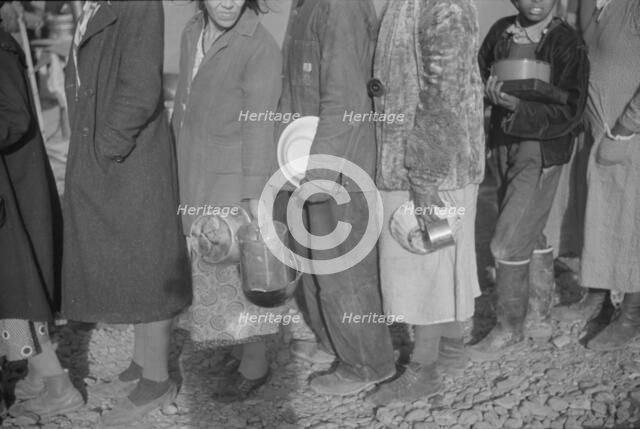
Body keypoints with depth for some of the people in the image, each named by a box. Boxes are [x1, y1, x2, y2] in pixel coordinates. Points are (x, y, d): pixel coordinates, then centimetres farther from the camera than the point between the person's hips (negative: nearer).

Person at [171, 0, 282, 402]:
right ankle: (243, 346, 33)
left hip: (234, 177, -7)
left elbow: (259, 127, -19)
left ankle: (255, 363, 21)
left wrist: (254, 196, -19)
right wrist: (181, 167, 15)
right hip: (195, 173, 8)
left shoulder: (260, 48, -18)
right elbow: (187, 98, 11)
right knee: (210, 261, 16)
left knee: (238, 265, 3)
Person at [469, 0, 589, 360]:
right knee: (531, 235, 17)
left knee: (509, 242, -7)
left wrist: (517, 105, -27)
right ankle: (539, 317, 33)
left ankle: (510, 330, 11)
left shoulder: (568, 43, -11)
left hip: (543, 150, -6)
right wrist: (488, 89, -14)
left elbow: (569, 111, -15)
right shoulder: (501, 32, 3)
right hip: (506, 144, 6)